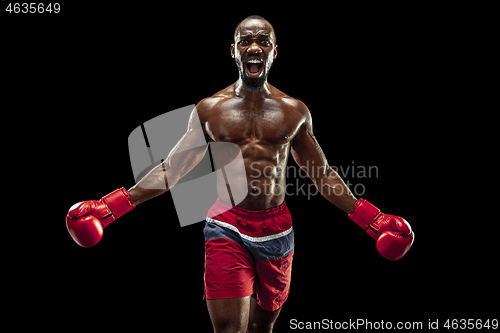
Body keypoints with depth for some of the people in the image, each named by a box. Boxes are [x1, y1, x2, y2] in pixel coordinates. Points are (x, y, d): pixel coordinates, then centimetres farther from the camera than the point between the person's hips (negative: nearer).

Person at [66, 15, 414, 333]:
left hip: (277, 231, 2)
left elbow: (323, 174, 12)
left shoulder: (294, 111, 5)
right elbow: (171, 169, 6)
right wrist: (112, 206, -2)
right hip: (227, 228, -2)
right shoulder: (209, 109, 3)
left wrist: (372, 220, 7)